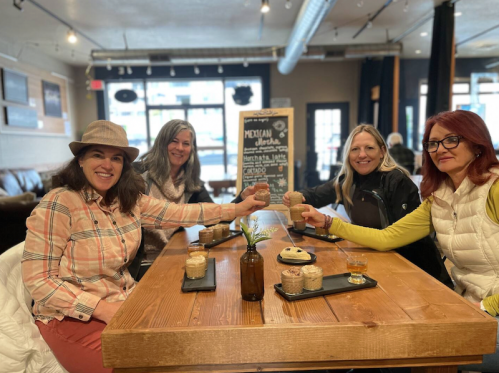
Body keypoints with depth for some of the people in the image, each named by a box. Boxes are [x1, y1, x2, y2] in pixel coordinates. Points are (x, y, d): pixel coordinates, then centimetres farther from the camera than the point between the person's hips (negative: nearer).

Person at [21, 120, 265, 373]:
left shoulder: (129, 200, 2)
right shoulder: (58, 205, -18)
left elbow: (178, 213, 0)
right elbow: (38, 280, -17)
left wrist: (236, 209, -2)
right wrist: (101, 308, -23)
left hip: (123, 303, 6)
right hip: (73, 317, -6)